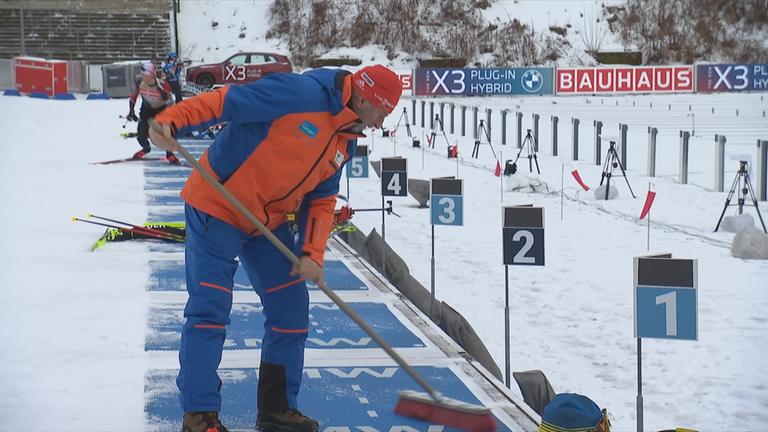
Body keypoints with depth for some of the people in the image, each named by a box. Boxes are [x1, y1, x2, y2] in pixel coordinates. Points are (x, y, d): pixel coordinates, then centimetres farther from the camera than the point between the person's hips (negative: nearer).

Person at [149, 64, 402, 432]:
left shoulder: (346, 142, 7)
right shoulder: (300, 94, -21)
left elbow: (321, 200, 10)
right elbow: (224, 100, -25)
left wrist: (312, 252, -5)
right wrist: (171, 121, -38)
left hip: (270, 222, 9)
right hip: (217, 206, -9)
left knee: (291, 310, 9)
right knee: (209, 311, -7)